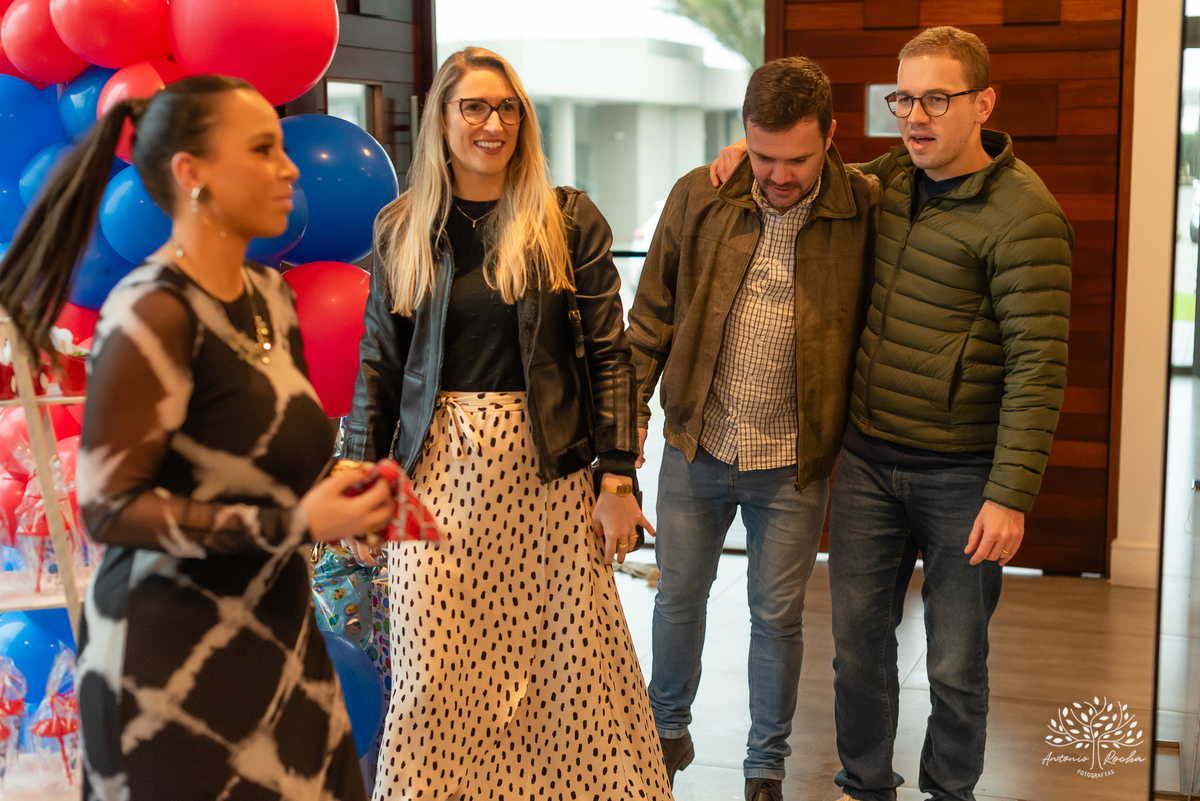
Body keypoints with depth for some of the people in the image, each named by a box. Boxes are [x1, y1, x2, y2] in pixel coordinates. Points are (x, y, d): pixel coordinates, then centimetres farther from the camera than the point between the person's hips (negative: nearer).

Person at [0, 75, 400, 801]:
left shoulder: (271, 297, 7)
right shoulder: (153, 315, -17)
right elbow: (109, 507, -19)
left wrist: (343, 496, 0)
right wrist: (292, 525, -23)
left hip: (275, 631, 7)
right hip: (177, 652, -7)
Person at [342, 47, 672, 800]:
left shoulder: (569, 221, 0)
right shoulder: (403, 228, 6)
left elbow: (609, 353, -1)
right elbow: (378, 361, 9)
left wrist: (618, 479, -5)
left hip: (547, 466, -1)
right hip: (440, 464, 1)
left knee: (567, 652, 3)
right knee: (436, 665, 2)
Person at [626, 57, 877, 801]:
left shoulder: (865, 210, -9)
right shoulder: (699, 197, -4)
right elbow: (653, 313, 4)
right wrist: (632, 408, 1)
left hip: (795, 462, -2)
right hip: (697, 447, 2)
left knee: (777, 617, 10)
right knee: (678, 597, 17)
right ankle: (669, 731, 41)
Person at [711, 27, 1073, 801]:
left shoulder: (1022, 215, -14)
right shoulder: (888, 178, 7)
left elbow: (1039, 365, -17)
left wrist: (1012, 497, -20)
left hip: (961, 477, -5)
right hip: (868, 458, 6)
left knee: (956, 665, 7)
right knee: (858, 641, 13)